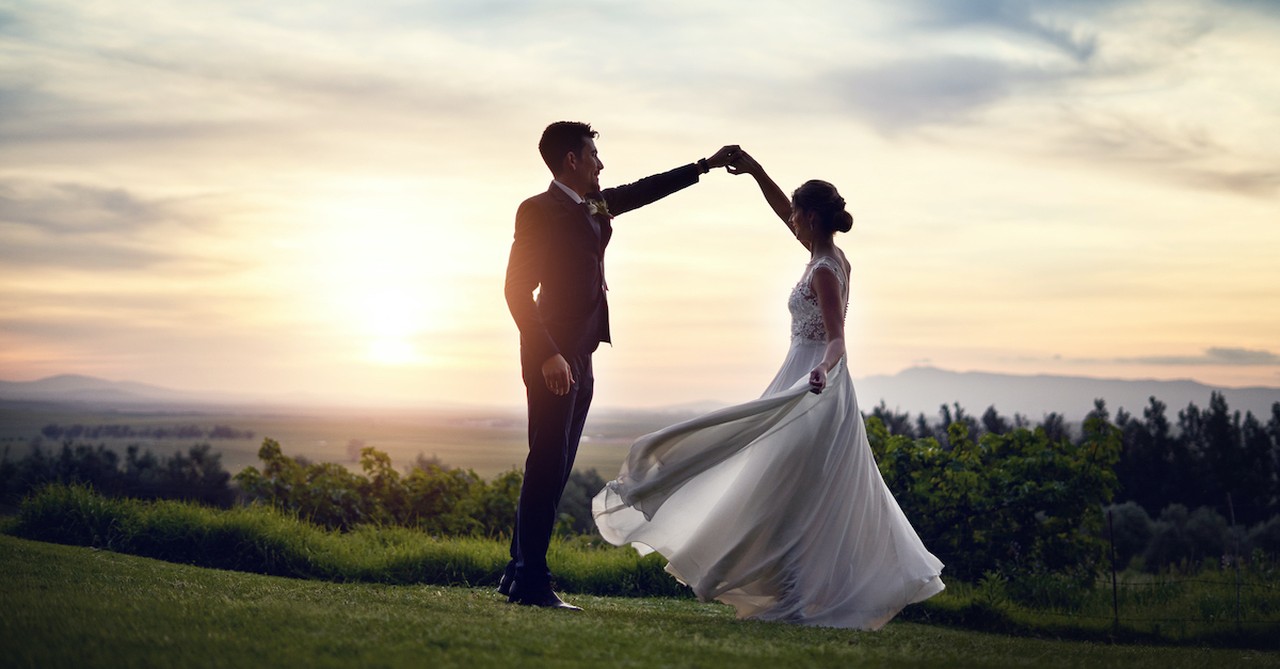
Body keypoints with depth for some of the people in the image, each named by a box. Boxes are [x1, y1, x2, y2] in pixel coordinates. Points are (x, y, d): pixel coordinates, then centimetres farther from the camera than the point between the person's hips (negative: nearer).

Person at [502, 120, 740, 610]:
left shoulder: (594, 205, 17)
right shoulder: (538, 210, -8)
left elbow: (641, 191, 33)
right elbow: (518, 289, -13)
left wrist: (704, 166, 36)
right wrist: (548, 354, -21)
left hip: (578, 358, 9)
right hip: (553, 357, -9)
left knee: (554, 469, 9)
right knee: (548, 466, -10)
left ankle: (518, 573, 14)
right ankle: (531, 583, -8)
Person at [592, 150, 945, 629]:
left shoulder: (824, 271, -17)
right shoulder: (832, 257, 9)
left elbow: (836, 340, -24)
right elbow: (783, 210, 21)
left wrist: (823, 371, -43)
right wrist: (755, 172, 16)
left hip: (811, 392, -10)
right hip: (813, 389, 10)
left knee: (793, 492, -6)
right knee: (825, 497, 11)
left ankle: (798, 596, -4)